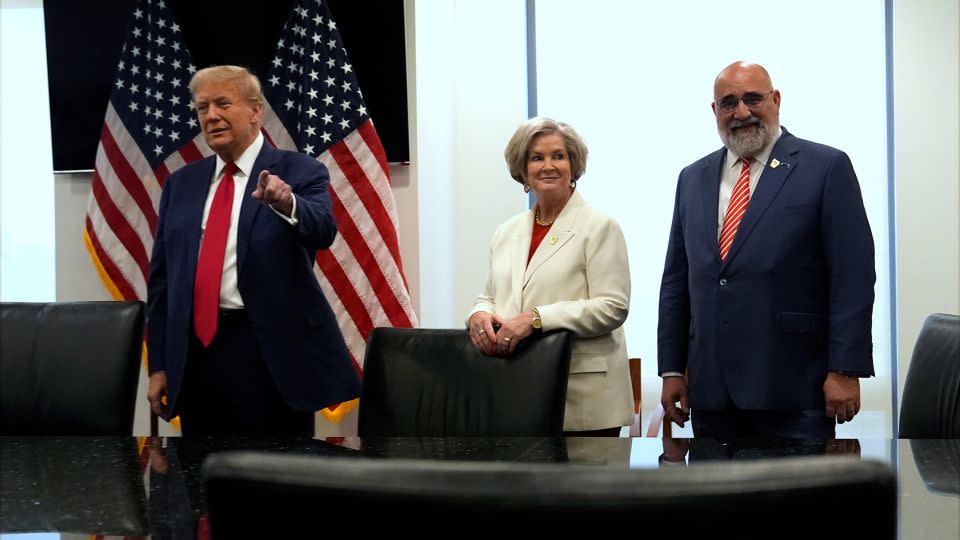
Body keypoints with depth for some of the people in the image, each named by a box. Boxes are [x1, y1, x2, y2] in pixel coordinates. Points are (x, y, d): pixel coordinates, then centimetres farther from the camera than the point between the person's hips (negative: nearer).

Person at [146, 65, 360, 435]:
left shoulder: (298, 171, 0)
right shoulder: (181, 183, 12)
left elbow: (323, 231, -19)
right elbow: (161, 277, 12)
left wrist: (287, 204, -40)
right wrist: (158, 363, 8)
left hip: (272, 351, -4)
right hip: (197, 352, 4)